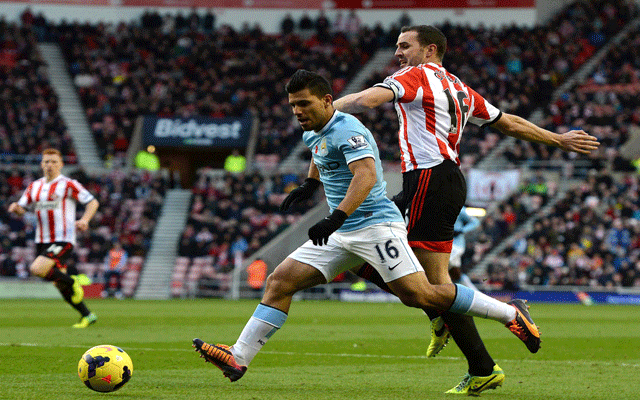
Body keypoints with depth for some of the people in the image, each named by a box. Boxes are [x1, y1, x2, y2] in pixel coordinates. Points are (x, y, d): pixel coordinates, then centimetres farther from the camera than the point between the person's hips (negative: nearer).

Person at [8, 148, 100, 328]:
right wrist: (16, 207, -10)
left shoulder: (68, 185, -6)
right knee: (60, 284, 7)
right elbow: (22, 207, 15)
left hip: (63, 240, -7)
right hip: (42, 242, 7)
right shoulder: (34, 187, 12)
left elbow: (92, 202, -5)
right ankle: (87, 315, 19)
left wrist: (84, 220, -22)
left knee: (37, 269, -25)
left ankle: (72, 282, -3)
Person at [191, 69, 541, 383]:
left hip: (375, 224, -9)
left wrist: (336, 217, -43)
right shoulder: (313, 134, 14)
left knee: (418, 295, -21)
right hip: (342, 234, 9)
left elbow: (366, 175, -32)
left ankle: (511, 313, -9)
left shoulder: (347, 130, -15)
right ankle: (238, 358, -4)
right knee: (279, 281, -1)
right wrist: (309, 184, 38)